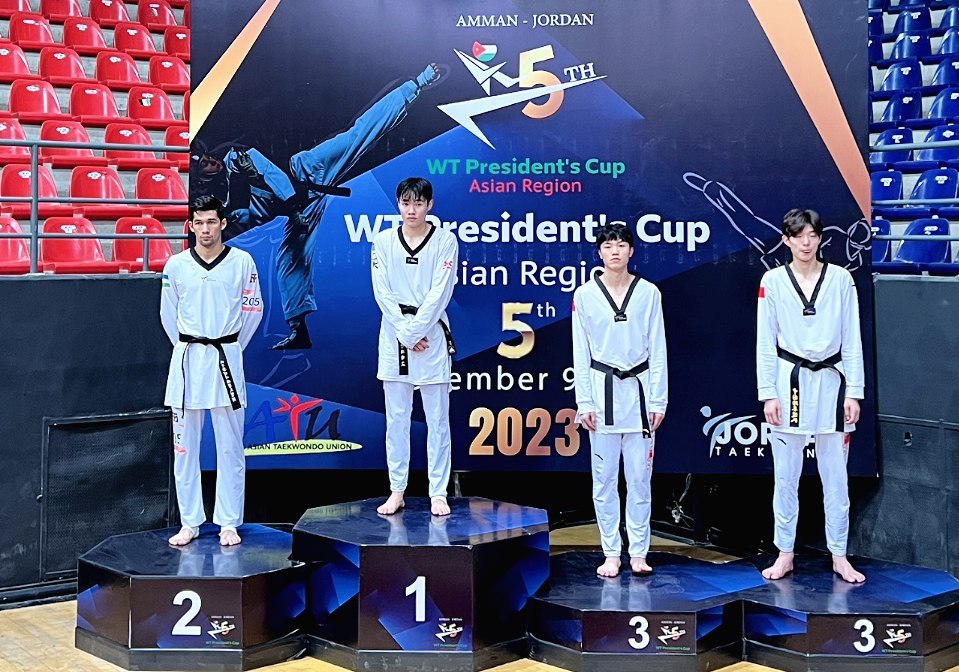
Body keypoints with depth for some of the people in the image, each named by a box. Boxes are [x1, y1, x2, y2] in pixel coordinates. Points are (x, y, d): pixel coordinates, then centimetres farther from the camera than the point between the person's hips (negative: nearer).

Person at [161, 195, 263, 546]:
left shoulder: (242, 262, -1)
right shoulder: (176, 265, 2)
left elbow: (252, 310, 7)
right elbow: (168, 314, 11)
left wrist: (229, 347, 10)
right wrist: (189, 348, 12)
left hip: (226, 357, -1)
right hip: (186, 359, 1)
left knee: (230, 446, 3)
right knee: (184, 446, 6)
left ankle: (229, 524, 12)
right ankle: (189, 523, 16)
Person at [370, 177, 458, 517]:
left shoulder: (445, 241, -2)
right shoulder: (383, 241, 4)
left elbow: (439, 293, -8)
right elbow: (383, 293, -2)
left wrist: (415, 332, -14)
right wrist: (406, 336, -10)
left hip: (431, 334, -2)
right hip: (394, 334, 2)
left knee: (437, 419, 2)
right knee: (396, 418, 7)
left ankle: (438, 493, 8)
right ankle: (397, 491, 15)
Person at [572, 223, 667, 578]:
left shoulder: (648, 293, 2)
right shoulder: (584, 294, 1)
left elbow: (657, 350, 4)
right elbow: (580, 353, 3)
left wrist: (658, 400, 0)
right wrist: (584, 403, -2)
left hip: (638, 390, 0)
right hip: (602, 390, 0)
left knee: (639, 476, 2)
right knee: (605, 478, 3)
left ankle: (638, 552, 11)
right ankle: (611, 553, 12)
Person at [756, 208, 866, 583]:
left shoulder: (841, 280, 1)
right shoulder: (773, 281, -1)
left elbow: (852, 340, 3)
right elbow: (765, 342, 0)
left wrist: (853, 392, -2)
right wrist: (768, 394, -5)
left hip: (830, 383, 1)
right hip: (789, 383, 0)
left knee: (835, 475, 6)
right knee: (786, 475, 6)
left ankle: (839, 556, 18)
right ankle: (785, 555, 18)